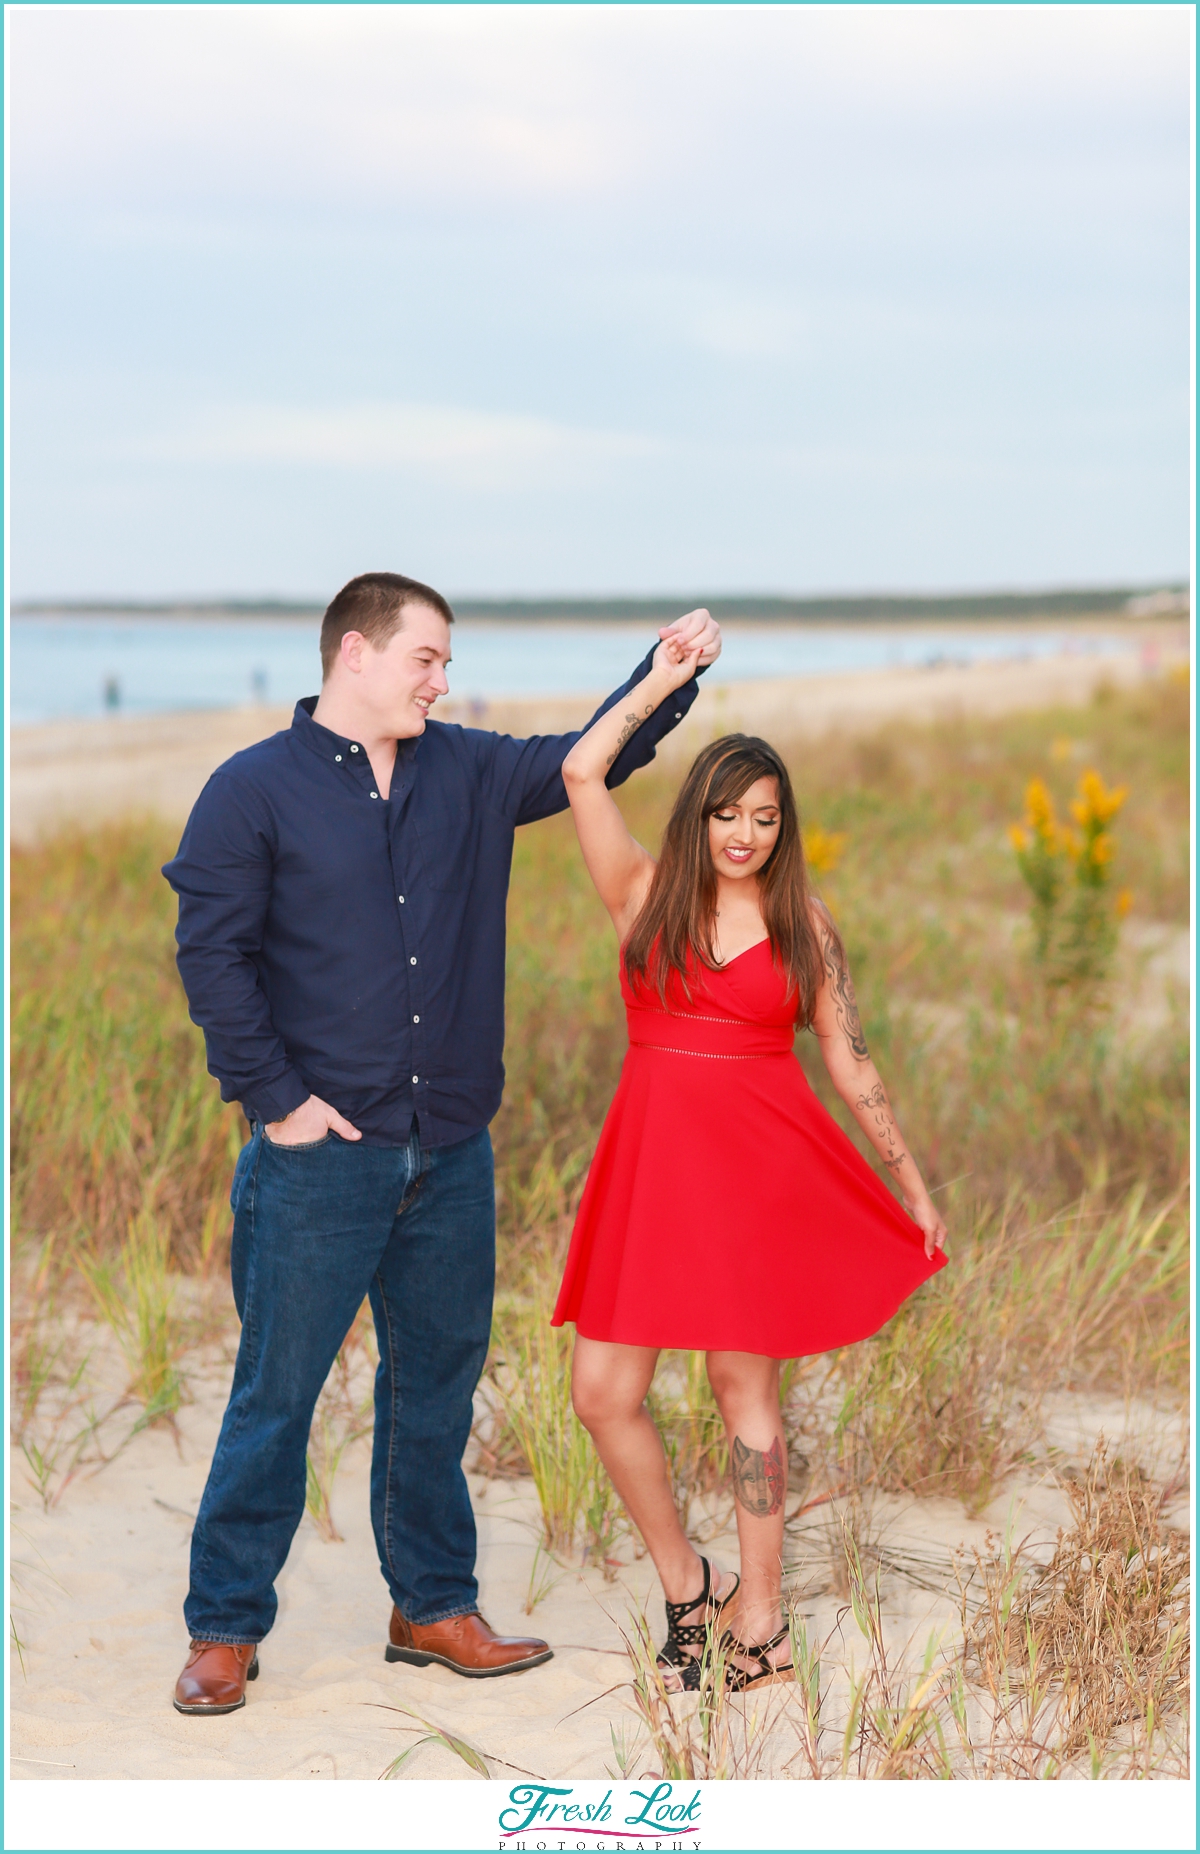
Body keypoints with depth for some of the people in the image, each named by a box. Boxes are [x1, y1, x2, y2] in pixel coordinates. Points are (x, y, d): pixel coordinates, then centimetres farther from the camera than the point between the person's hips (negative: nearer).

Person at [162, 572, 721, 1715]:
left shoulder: (466, 775, 11)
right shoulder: (254, 791, -4)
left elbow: (589, 760, 18)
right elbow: (211, 955, -7)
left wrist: (669, 675, 3)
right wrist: (277, 1096, -12)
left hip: (452, 1152, 5)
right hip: (318, 1154, -5)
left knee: (437, 1385, 14)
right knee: (276, 1394, 0)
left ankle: (434, 1607, 27)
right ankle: (225, 1628, 12)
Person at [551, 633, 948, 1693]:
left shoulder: (804, 926, 5)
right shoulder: (646, 894, 5)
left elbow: (851, 1063, 10)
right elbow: (581, 773, -7)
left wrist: (914, 1185, 11)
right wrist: (661, 684, 2)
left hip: (764, 1164, -2)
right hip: (651, 1158, 2)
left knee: (743, 1379, 2)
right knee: (603, 1391, -2)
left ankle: (757, 1617, 13)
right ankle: (686, 1586, 18)